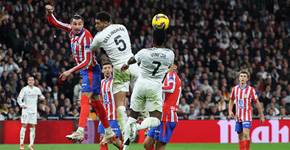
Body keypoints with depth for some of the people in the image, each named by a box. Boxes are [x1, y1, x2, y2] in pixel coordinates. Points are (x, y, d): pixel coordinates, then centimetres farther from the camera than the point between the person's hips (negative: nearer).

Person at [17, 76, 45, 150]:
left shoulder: (37, 89, 8)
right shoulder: (24, 89, -3)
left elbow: (41, 96, 20)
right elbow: (19, 99, -9)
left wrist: (42, 97, -6)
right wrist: (22, 105, -29)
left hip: (34, 110, 3)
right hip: (26, 110, -3)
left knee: (33, 126, 1)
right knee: (24, 126, -9)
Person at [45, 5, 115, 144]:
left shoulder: (86, 37, -23)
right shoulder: (71, 30, 0)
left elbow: (87, 61, -25)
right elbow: (54, 22, 9)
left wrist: (70, 71, -29)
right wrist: (49, 13, -12)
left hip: (91, 70, -9)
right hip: (85, 70, 9)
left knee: (85, 99, -19)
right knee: (95, 101, 12)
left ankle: (80, 132, -30)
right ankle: (109, 132, 20)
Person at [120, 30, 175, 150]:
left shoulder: (144, 52, -8)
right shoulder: (170, 54, -6)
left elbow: (132, 60, 15)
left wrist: (126, 64, 37)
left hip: (141, 84, 1)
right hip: (155, 87, -1)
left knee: (133, 115, 13)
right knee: (156, 119, -1)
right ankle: (139, 126, -33)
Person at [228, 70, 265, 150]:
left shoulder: (251, 89, -6)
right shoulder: (235, 89, 4)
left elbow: (257, 103, 1)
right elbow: (231, 100, 18)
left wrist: (261, 116, 3)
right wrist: (230, 111, 2)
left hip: (247, 116, -4)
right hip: (238, 116, 4)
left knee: (246, 134, -18)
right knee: (240, 136, 6)